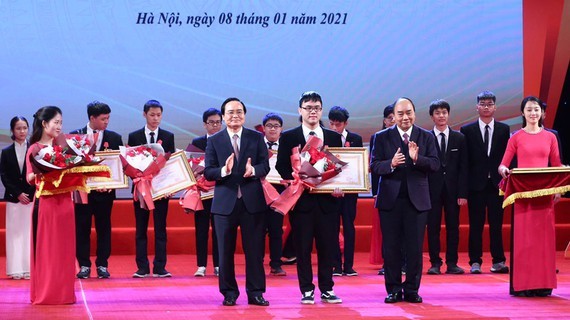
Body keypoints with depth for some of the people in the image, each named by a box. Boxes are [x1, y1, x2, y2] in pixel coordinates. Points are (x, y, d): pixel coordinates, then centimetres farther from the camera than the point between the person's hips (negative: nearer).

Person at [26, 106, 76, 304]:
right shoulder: (35, 149, -1)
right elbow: (30, 179, -7)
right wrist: (41, 172, -25)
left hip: (64, 201, 5)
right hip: (45, 202, -5)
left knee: (64, 248, 6)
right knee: (45, 248, 0)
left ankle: (63, 292, 12)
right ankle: (45, 293, 6)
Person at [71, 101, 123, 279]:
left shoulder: (114, 138, 6)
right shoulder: (75, 136, 2)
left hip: (105, 190, 1)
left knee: (104, 228, 5)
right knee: (82, 228, 3)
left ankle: (102, 265, 11)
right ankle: (84, 265, 10)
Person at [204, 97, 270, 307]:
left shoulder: (257, 138, 6)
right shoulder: (214, 141, 4)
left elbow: (265, 166, 1)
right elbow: (208, 172, -2)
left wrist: (254, 170, -21)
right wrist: (224, 171, -22)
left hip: (252, 201, 0)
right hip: (225, 201, 0)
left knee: (255, 250, 3)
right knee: (225, 251, 5)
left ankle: (255, 293, 10)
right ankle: (229, 293, 15)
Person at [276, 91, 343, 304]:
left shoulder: (334, 137, 12)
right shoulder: (288, 137, 5)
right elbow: (281, 167, 0)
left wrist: (339, 186, -7)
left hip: (327, 199, 2)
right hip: (301, 199, -2)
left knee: (328, 245, 3)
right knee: (303, 246, 1)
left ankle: (327, 290, 11)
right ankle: (307, 290, 7)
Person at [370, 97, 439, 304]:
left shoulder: (426, 137, 5)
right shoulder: (382, 138, 4)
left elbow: (435, 165, -5)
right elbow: (374, 166, -3)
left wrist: (417, 159, -22)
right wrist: (391, 164, -22)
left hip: (417, 199, 0)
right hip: (390, 199, 0)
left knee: (415, 248, 3)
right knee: (391, 247, 4)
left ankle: (411, 290, 11)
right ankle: (393, 290, 12)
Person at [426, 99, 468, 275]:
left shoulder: (459, 138, 8)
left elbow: (463, 167, 5)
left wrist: (462, 193, -3)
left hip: (452, 189, 2)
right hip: (432, 188, -1)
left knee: (453, 227, 3)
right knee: (433, 227, 0)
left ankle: (452, 263, 9)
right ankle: (435, 263, 6)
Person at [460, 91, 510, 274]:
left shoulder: (504, 130, 7)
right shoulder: (467, 130, 4)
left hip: (497, 183, 1)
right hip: (476, 184, -1)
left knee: (496, 224, 3)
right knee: (476, 225, 2)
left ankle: (498, 261, 9)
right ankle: (475, 262, 7)